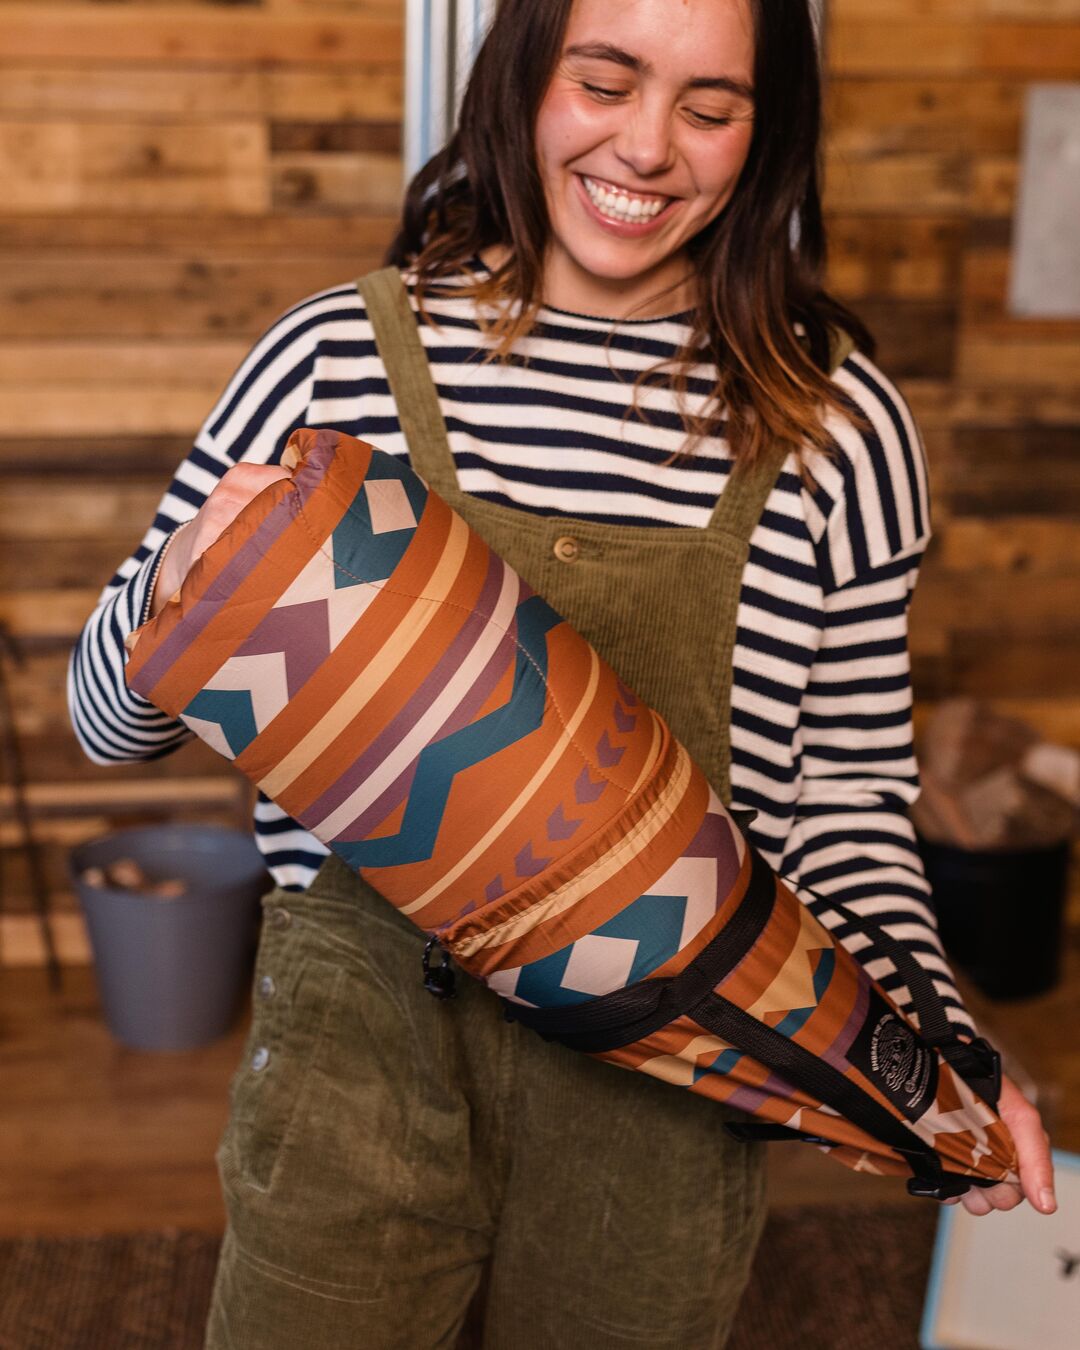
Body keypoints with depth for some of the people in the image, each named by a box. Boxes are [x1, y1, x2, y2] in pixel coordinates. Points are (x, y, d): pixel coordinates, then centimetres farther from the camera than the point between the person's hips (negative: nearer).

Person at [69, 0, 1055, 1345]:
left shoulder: (837, 424, -3)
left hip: (663, 1082, 1)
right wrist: (185, 580, -19)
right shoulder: (335, 359, -5)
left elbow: (849, 792, 5)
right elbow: (110, 720, 2)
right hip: (360, 1037, 0)